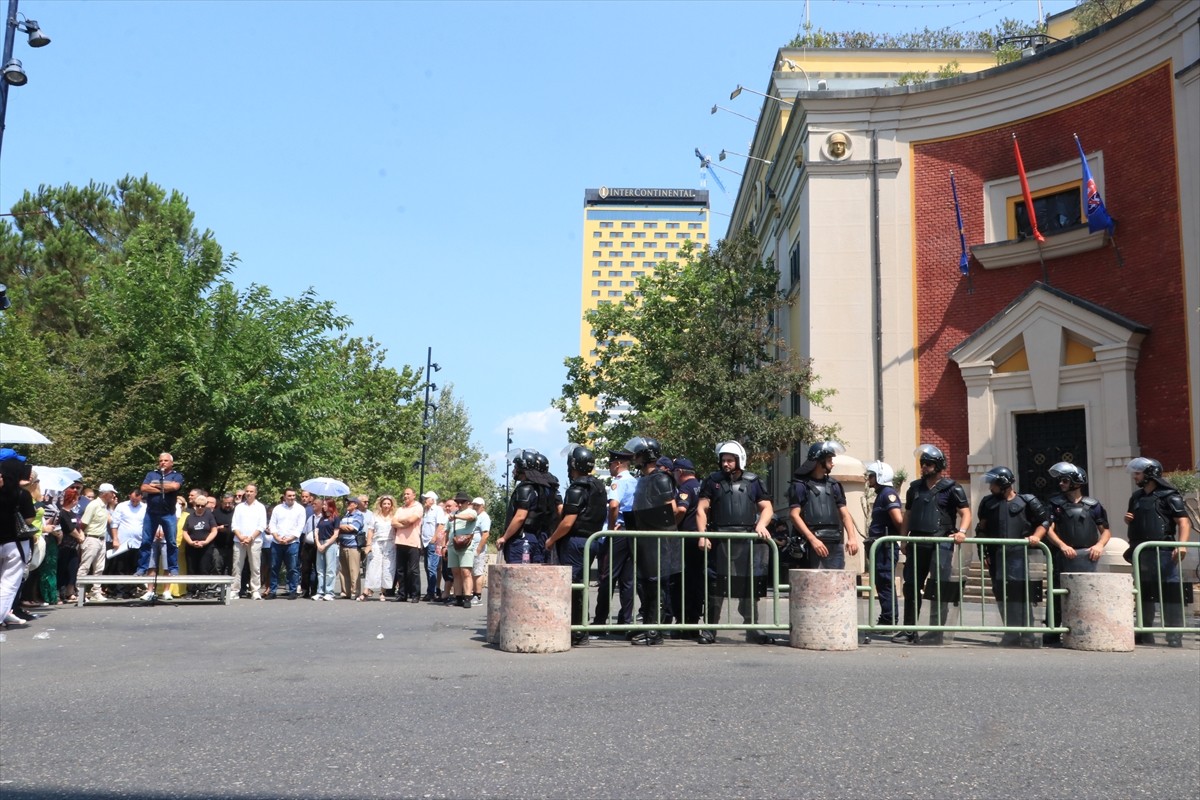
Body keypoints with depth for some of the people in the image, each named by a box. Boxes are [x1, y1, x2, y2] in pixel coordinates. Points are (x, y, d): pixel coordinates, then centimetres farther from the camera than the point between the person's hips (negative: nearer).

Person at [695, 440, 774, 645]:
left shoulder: (753, 482, 12)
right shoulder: (713, 481, 9)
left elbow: (767, 507, 13)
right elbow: (701, 509, 5)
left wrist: (761, 524, -7)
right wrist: (703, 535, -6)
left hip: (747, 542, 1)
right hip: (719, 541, -1)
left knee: (749, 585, 5)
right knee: (716, 586, -1)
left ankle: (752, 629, 15)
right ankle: (709, 630, 6)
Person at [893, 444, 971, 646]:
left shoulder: (951, 488, 0)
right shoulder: (915, 487, 16)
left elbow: (965, 513, -3)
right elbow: (908, 515, 19)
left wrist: (962, 531, -21)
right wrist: (903, 539, 11)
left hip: (941, 543, -5)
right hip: (917, 543, 5)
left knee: (939, 588, -6)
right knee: (911, 586, 7)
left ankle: (936, 632, -1)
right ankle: (909, 630, 15)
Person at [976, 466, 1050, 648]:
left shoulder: (1027, 502, 4)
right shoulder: (988, 503, 15)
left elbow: (1045, 521, 10)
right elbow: (982, 530, 16)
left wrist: (1036, 536, -6)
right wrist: (984, 553, 9)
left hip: (1020, 555, -4)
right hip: (997, 556, 4)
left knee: (1022, 594, -7)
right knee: (1003, 596, 2)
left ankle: (1027, 634, -3)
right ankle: (1011, 633, 8)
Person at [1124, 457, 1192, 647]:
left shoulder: (1168, 496, -6)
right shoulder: (1136, 497, 17)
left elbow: (1184, 522, -15)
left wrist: (1182, 544, -29)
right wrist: (1128, 520, 6)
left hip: (1163, 552, -8)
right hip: (1141, 553, 8)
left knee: (1171, 593, -7)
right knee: (1143, 593, 13)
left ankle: (1174, 636, -5)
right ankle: (1144, 634, 21)